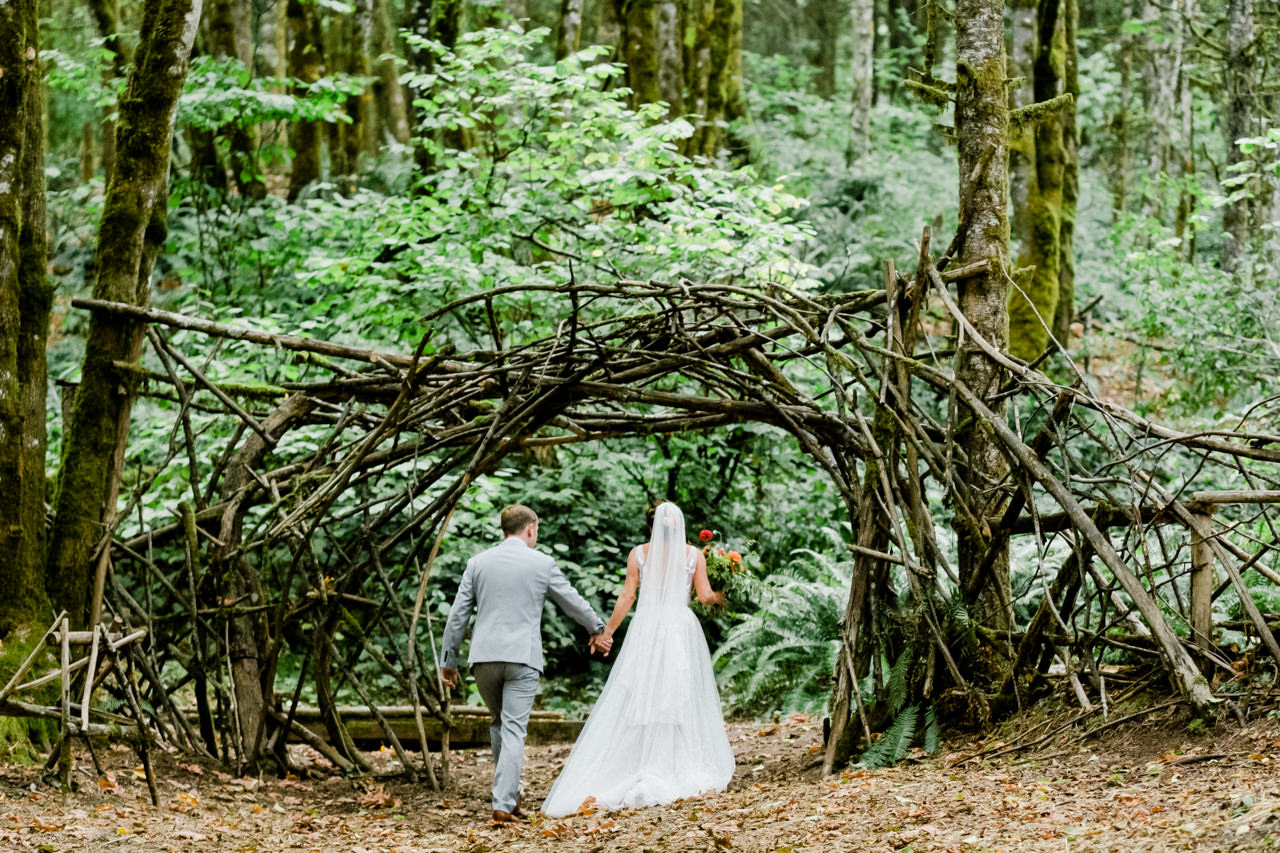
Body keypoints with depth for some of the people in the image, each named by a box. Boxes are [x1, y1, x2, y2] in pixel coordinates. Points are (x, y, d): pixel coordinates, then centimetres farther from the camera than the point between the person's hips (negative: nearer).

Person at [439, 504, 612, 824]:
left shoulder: (478, 563, 7)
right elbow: (573, 602, 15)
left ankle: (509, 795, 23)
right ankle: (503, 805, -11)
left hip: (484, 657, 3)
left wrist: (448, 660, 16)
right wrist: (597, 630, 33)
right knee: (514, 729, -4)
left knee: (499, 722, 20)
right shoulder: (542, 563, 2)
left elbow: (458, 615, 8)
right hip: (523, 657, -3)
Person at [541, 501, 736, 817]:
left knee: (637, 697, 0)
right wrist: (720, 598, 22)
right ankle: (682, 769, 1)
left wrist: (608, 630, 8)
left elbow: (627, 597, 1)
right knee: (682, 697, 3)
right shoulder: (694, 554, 2)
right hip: (682, 628, 0)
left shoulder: (639, 553, 3)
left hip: (646, 630, 0)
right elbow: (704, 595, 0)